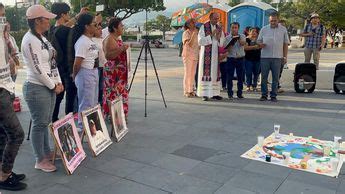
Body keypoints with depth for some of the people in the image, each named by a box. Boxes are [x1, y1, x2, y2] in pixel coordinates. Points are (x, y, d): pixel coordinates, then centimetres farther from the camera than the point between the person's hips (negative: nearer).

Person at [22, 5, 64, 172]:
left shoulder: (42, 38, 13)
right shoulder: (30, 40, -16)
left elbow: (52, 62, 14)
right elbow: (38, 69, -19)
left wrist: (58, 82, 4)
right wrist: (53, 86, -10)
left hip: (49, 86, 9)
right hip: (37, 89, -9)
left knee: (46, 122, 17)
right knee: (39, 124, 0)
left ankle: (47, 152, 31)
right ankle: (40, 160, 12)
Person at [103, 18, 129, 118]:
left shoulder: (118, 39, 15)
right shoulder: (109, 39, -14)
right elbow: (108, 55, -24)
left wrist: (124, 48, 17)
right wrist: (121, 49, -28)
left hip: (121, 72, 10)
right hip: (113, 72, -10)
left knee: (121, 93, 12)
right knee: (114, 94, -5)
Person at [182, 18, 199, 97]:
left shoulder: (196, 32, 14)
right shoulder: (186, 33, -8)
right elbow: (189, 44, -21)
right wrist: (194, 34, -24)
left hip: (195, 55, 7)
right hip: (188, 55, -7)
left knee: (193, 73, 8)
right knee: (187, 73, -4)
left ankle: (191, 90, 15)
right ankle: (186, 91, 0)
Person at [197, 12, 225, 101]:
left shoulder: (219, 28, 13)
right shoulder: (204, 27, -2)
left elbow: (222, 43, 11)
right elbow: (200, 41, -10)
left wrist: (218, 38, -10)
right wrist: (211, 35, -17)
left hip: (216, 54, 5)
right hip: (206, 54, -5)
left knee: (215, 73, 5)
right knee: (206, 73, -5)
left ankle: (215, 93, 11)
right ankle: (205, 94, -3)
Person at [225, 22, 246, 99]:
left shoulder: (242, 36, 8)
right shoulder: (227, 37, 5)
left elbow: (243, 43, -11)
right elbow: (226, 49, -2)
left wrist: (238, 37, -18)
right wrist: (230, 45, -20)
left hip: (240, 59, 1)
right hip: (230, 59, -1)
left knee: (240, 77, 4)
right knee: (230, 77, -1)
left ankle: (239, 93, 14)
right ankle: (230, 94, 7)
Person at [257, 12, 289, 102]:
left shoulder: (283, 29, 8)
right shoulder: (264, 29, 7)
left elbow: (285, 43, 10)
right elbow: (259, 40, 11)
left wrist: (285, 56, 4)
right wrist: (260, 44, -14)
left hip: (277, 57, 0)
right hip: (265, 57, 0)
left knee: (275, 77, 4)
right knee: (264, 77, 2)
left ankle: (273, 95, 12)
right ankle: (264, 95, 11)